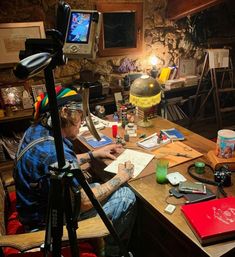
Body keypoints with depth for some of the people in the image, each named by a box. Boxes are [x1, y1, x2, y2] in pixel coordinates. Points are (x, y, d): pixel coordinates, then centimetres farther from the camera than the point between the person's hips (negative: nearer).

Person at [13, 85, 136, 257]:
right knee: (126, 197, -7)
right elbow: (84, 203, -24)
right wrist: (121, 177, -13)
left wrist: (94, 154, 12)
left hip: (39, 208, 9)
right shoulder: (54, 151, -33)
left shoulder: (37, 130, -4)